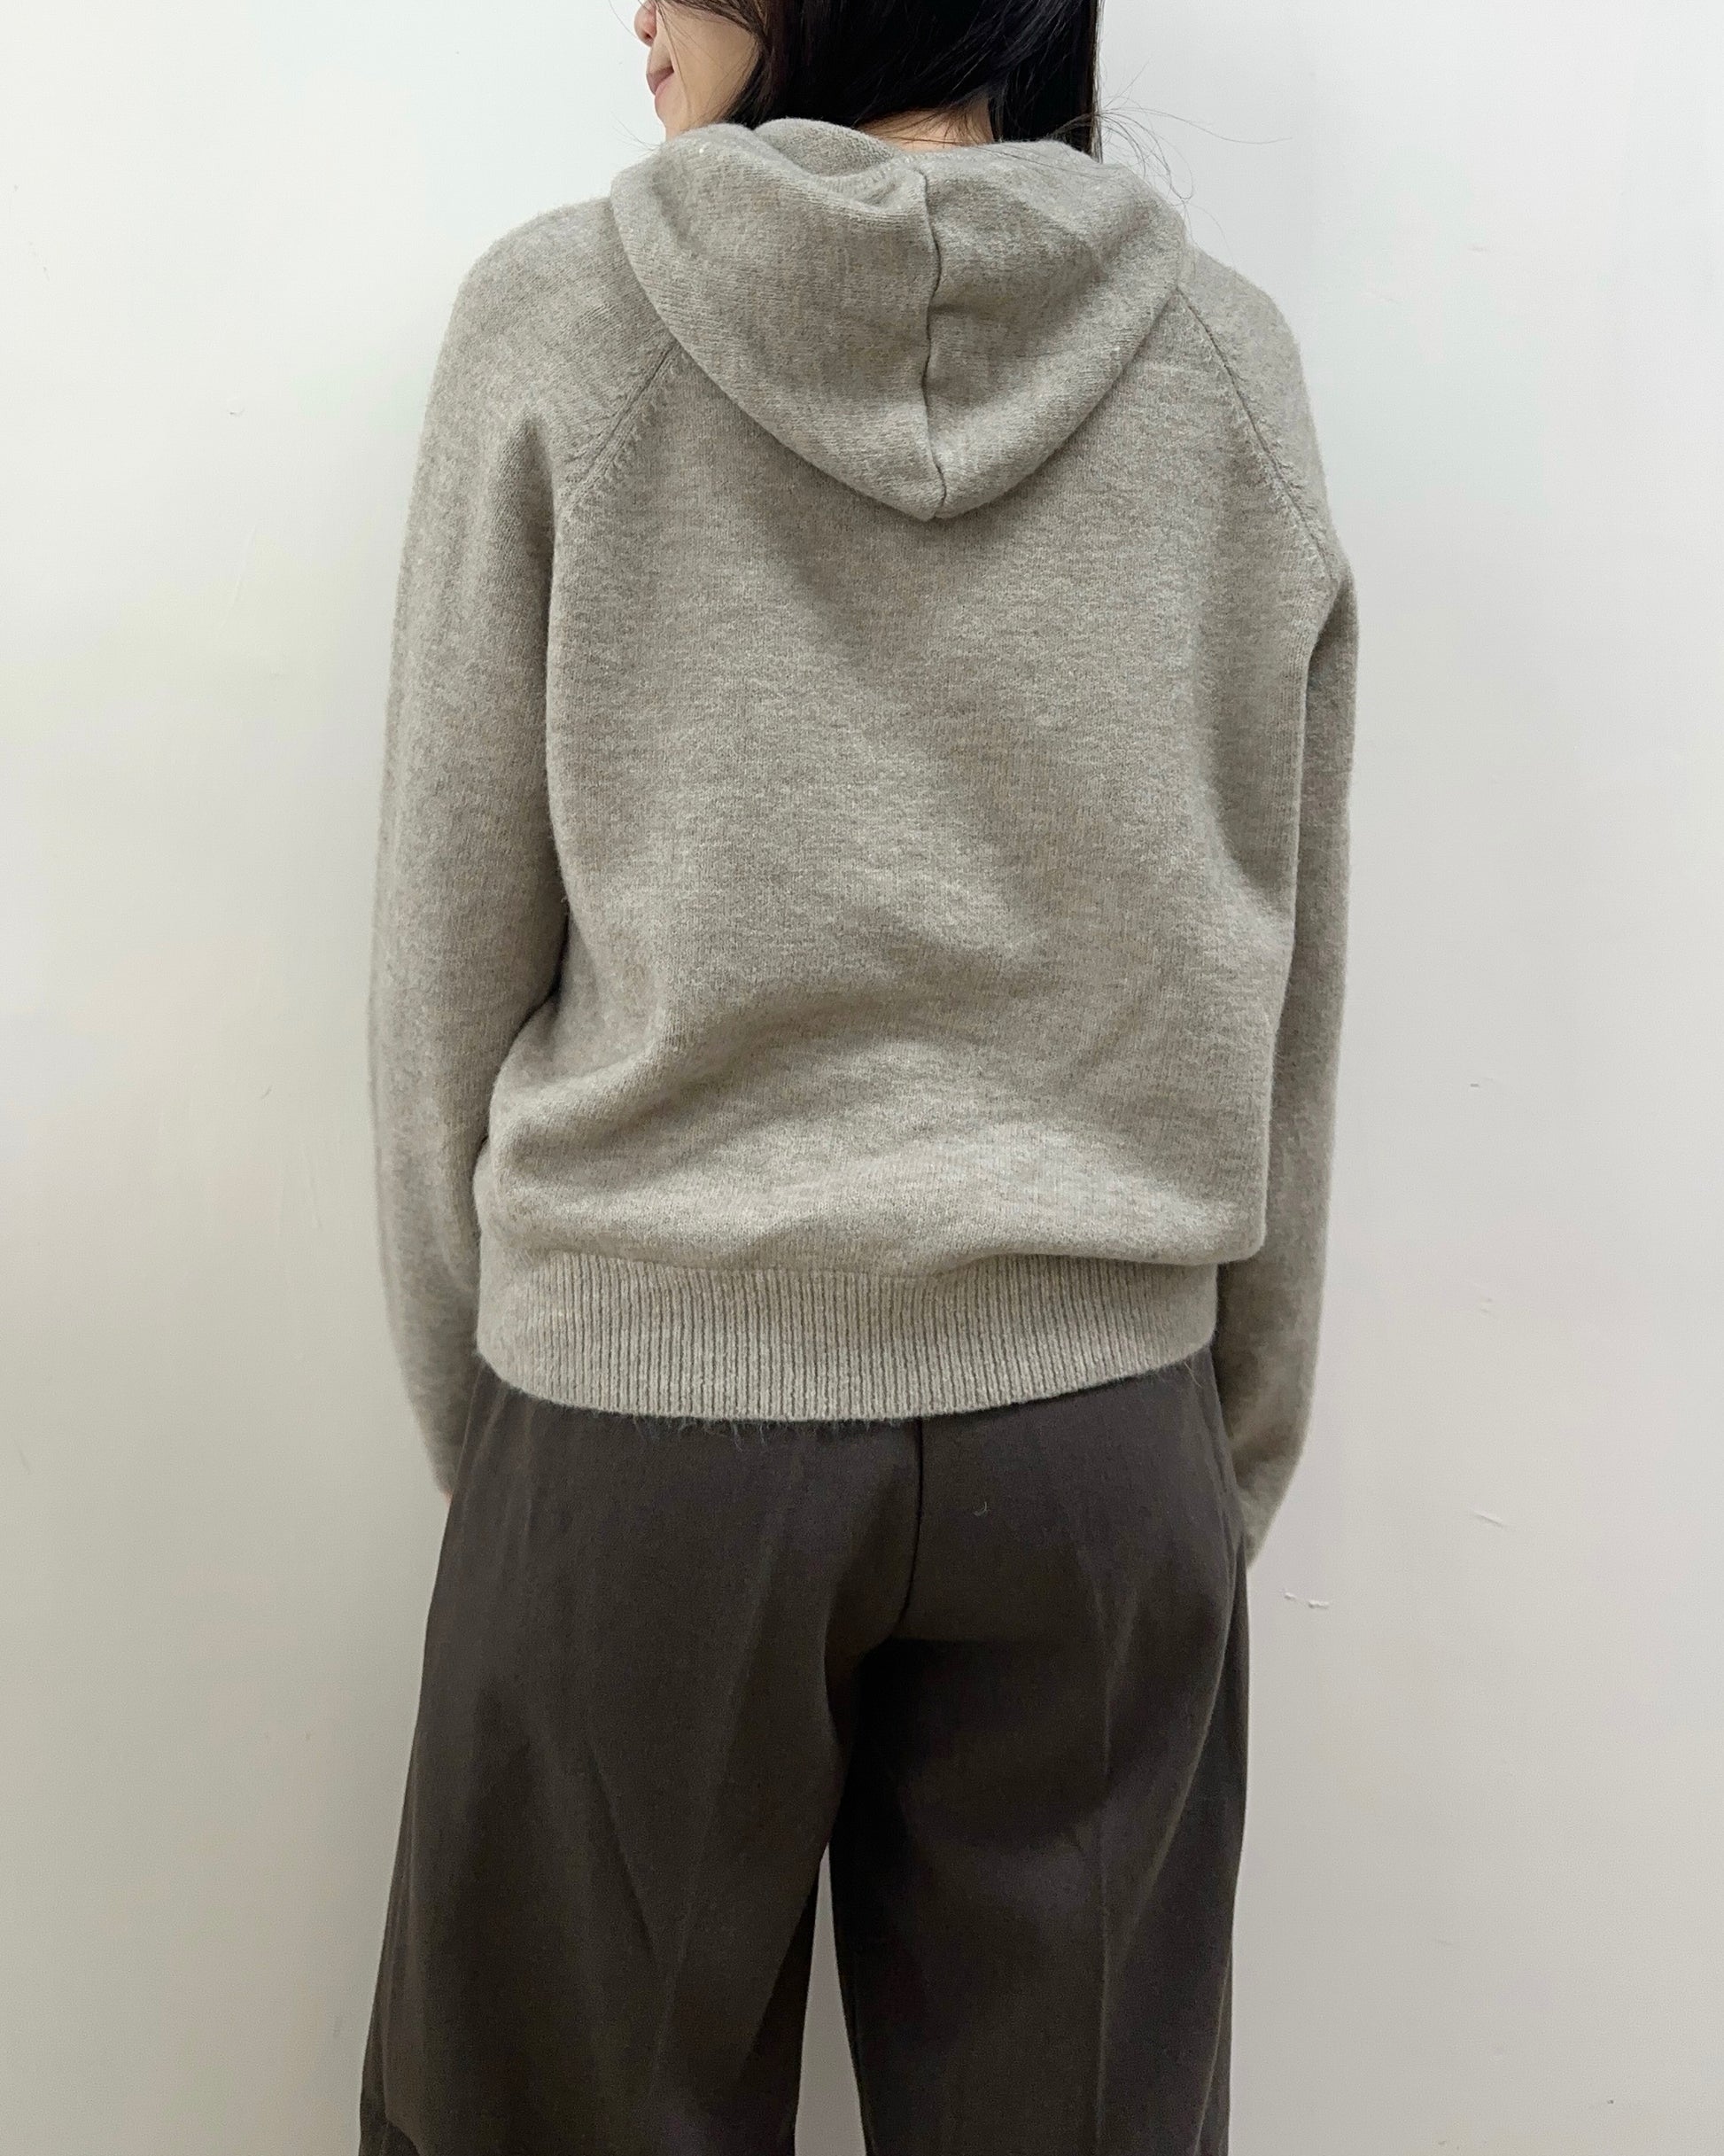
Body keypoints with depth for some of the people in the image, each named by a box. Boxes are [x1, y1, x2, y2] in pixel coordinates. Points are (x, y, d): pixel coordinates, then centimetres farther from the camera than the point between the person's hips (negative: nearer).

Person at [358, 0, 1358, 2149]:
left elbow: (448, 968, -3)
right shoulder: (1230, 360, 2)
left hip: (641, 1405, -2)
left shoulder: (557, 322, -4)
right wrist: (1240, 1463, 13)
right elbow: (1281, 1009, 4)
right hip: (1100, 1423, 3)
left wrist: (470, 1412, 9)